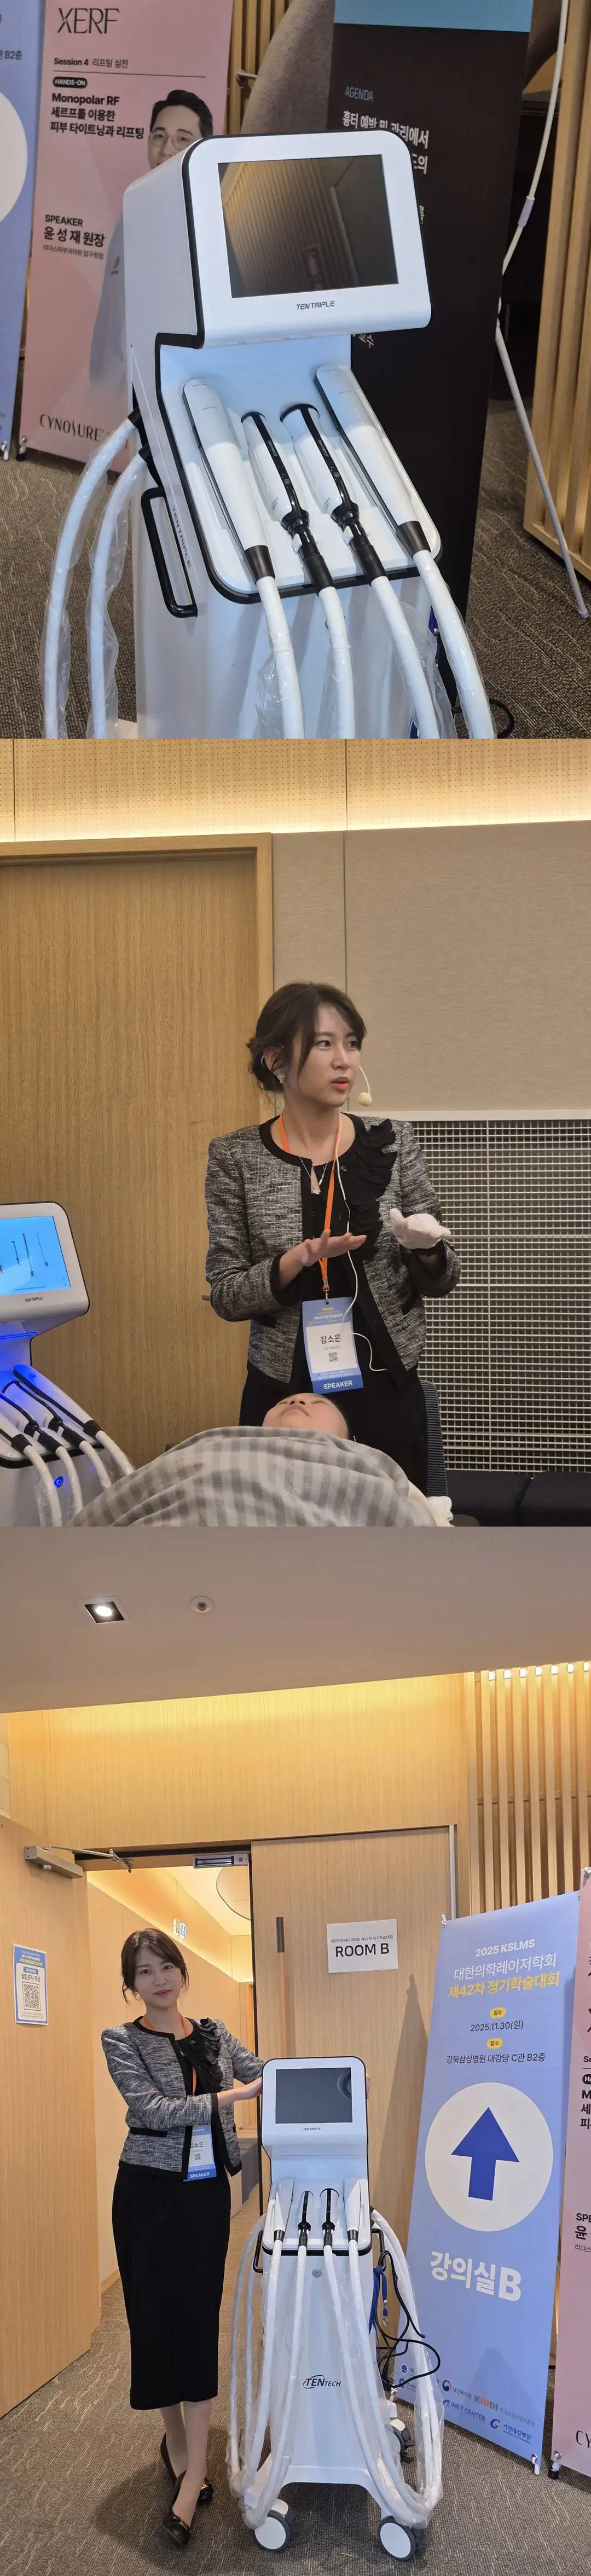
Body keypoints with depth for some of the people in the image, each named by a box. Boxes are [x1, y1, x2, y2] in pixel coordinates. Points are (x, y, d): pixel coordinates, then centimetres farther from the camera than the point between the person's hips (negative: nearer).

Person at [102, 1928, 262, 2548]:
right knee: (156, 2316, 4)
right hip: (150, 2193, -2)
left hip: (207, 2192, 2)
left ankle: (191, 2474, -1)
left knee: (199, 2317, -2)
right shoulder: (122, 2042, -5)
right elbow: (151, 2110, -17)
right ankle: (176, 2440, 25)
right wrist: (227, 2098, -24)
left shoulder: (214, 2035, 8)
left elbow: (268, 2075, 6)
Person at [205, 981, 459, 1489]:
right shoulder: (237, 1157, -3)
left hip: (387, 1391, 1)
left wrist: (426, 1249, -18)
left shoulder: (392, 1142, 0)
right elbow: (226, 1296, -5)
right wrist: (299, 1260, -21)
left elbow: (443, 1279, 4)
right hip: (284, 1396, -1)